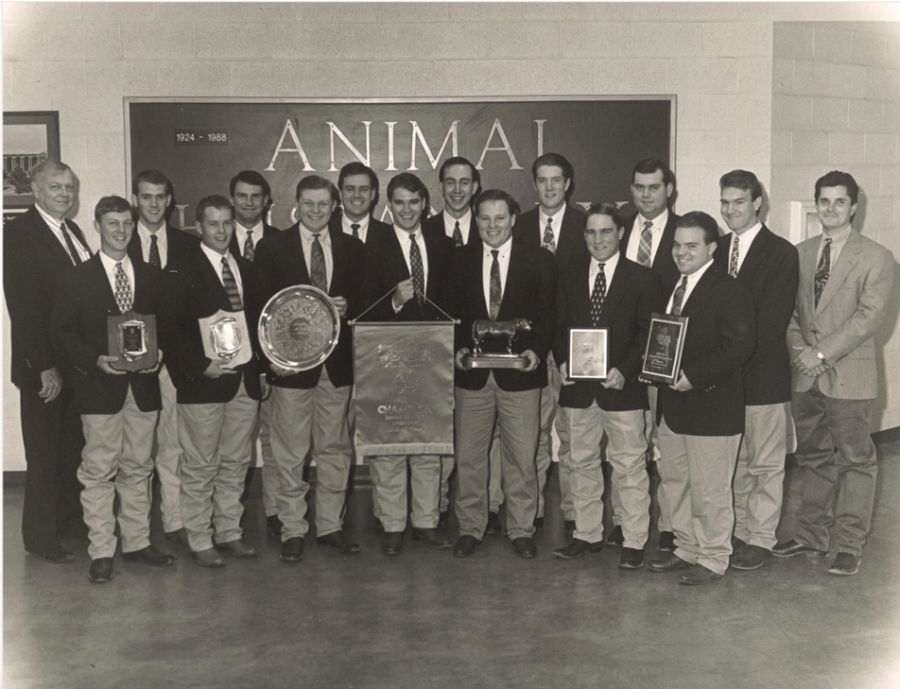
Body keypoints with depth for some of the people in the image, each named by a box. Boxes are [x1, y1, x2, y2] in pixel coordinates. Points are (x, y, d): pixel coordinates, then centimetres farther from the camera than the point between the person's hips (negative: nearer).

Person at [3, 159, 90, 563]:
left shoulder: (73, 232, 13)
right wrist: (45, 366, -18)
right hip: (43, 366, -6)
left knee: (75, 448, 13)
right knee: (44, 455, 5)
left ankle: (72, 521, 27)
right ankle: (41, 537, 18)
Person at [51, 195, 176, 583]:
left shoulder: (150, 276, 12)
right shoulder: (78, 278, 1)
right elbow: (62, 332, -2)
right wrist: (95, 360, -16)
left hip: (143, 385, 4)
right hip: (100, 387, -3)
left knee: (138, 467, 10)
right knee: (99, 470, -2)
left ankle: (137, 542, 21)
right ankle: (101, 552, 7)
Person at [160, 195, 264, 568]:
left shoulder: (244, 268, 15)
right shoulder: (181, 271, -3)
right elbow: (170, 330, -8)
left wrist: (262, 369, 10)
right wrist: (201, 366, -15)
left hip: (245, 380, 6)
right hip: (203, 382, -5)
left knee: (236, 462, 12)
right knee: (200, 466, 0)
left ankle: (229, 532, 24)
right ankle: (200, 541, 11)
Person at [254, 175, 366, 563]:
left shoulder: (351, 248, 10)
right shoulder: (272, 248, 2)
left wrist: (347, 307, -9)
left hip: (337, 361, 3)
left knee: (334, 449, 9)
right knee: (290, 455, 1)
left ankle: (330, 526, 21)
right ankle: (293, 531, 13)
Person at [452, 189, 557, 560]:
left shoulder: (538, 260, 3)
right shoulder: (460, 260, 8)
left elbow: (547, 314, 2)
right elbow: (452, 312, 9)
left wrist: (536, 351, -13)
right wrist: (458, 348, -6)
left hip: (519, 372, -1)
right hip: (472, 372, 2)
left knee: (521, 457, 5)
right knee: (468, 456, 6)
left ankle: (521, 529, 19)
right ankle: (470, 528, 20)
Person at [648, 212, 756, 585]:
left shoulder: (730, 291, -11)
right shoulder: (669, 290, 14)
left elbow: (739, 345, -19)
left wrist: (694, 377, -22)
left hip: (711, 404, -8)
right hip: (672, 405, 8)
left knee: (709, 490, 0)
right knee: (673, 482, 16)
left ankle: (713, 558, 16)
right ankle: (686, 549, 31)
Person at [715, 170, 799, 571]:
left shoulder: (781, 253, -7)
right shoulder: (716, 249, 9)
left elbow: (773, 321, -14)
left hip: (763, 376, -5)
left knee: (765, 463, 5)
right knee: (733, 460, 14)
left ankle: (760, 539, 16)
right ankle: (737, 532, 26)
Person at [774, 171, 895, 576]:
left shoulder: (875, 258, -5)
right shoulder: (801, 253, 10)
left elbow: (869, 316, -14)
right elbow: (788, 308, 9)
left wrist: (822, 353, -18)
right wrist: (798, 349, -8)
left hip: (849, 376, -5)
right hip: (805, 376, 5)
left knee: (854, 461, 4)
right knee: (812, 458, 14)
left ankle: (849, 546, 14)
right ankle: (811, 535, 27)